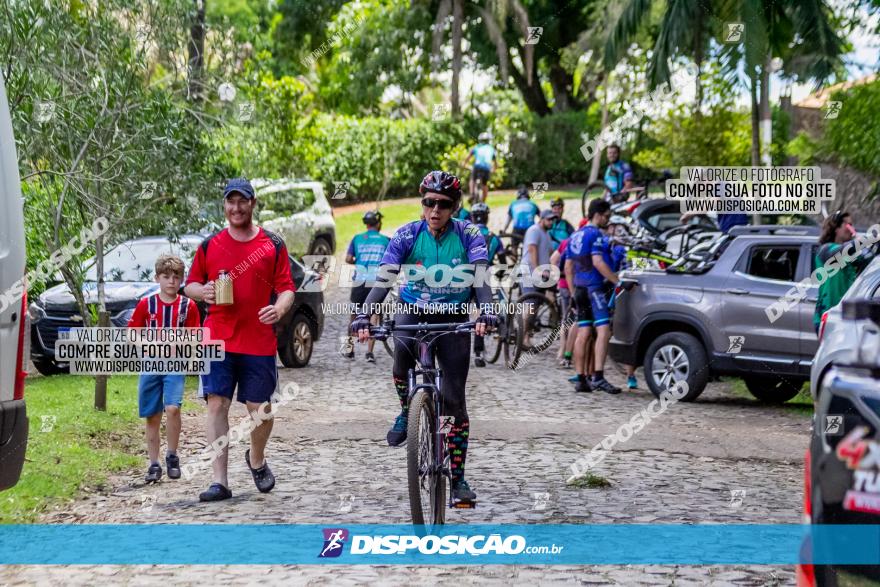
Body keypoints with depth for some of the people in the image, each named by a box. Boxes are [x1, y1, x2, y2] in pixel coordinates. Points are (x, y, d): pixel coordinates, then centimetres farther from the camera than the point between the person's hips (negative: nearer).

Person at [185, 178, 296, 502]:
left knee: (259, 408, 5)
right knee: (217, 404, -7)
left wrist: (279, 308, -19)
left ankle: (256, 460, 35)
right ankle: (219, 481, -7)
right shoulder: (209, 246, 8)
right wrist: (202, 291, -9)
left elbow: (286, 288, 3)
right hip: (218, 339, 1)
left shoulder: (273, 245, 5)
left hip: (259, 342, 0)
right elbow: (191, 284, 14)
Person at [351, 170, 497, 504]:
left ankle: (457, 478, 6)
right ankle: (406, 412, -5)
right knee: (402, 351, -35)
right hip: (413, 311, 0)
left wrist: (486, 313, -42)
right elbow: (384, 279, -19)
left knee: (454, 397, -4)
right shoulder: (407, 235, -11)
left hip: (453, 318, 0)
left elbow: (481, 277, -23)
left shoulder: (468, 235, -11)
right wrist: (364, 317, -35)